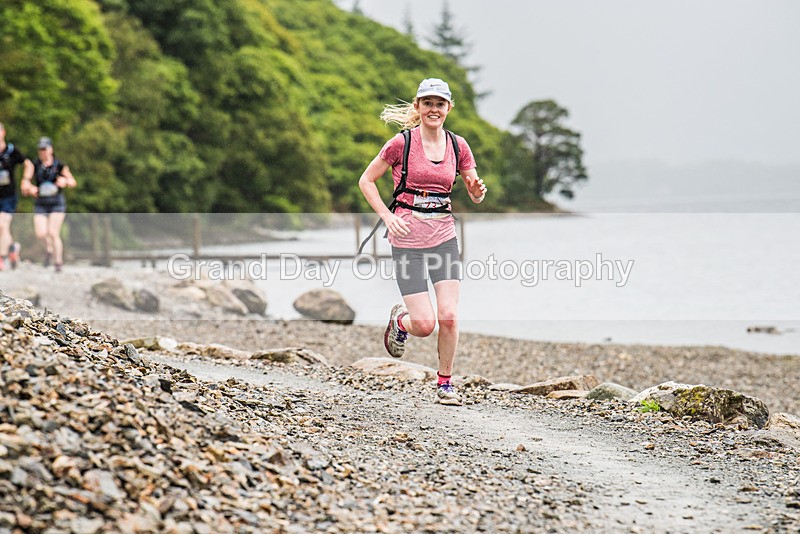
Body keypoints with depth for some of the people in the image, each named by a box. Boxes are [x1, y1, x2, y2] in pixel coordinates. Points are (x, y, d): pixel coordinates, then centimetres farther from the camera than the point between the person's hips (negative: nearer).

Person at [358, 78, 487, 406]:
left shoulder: (458, 146, 5)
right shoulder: (402, 143, -6)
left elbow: (475, 196, 11)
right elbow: (366, 181, 1)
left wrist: (478, 191, -12)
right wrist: (387, 216, -11)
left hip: (444, 236, 3)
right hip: (408, 238, -3)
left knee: (449, 317, -8)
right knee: (424, 325, -9)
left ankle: (445, 383, 11)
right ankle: (400, 320, 28)